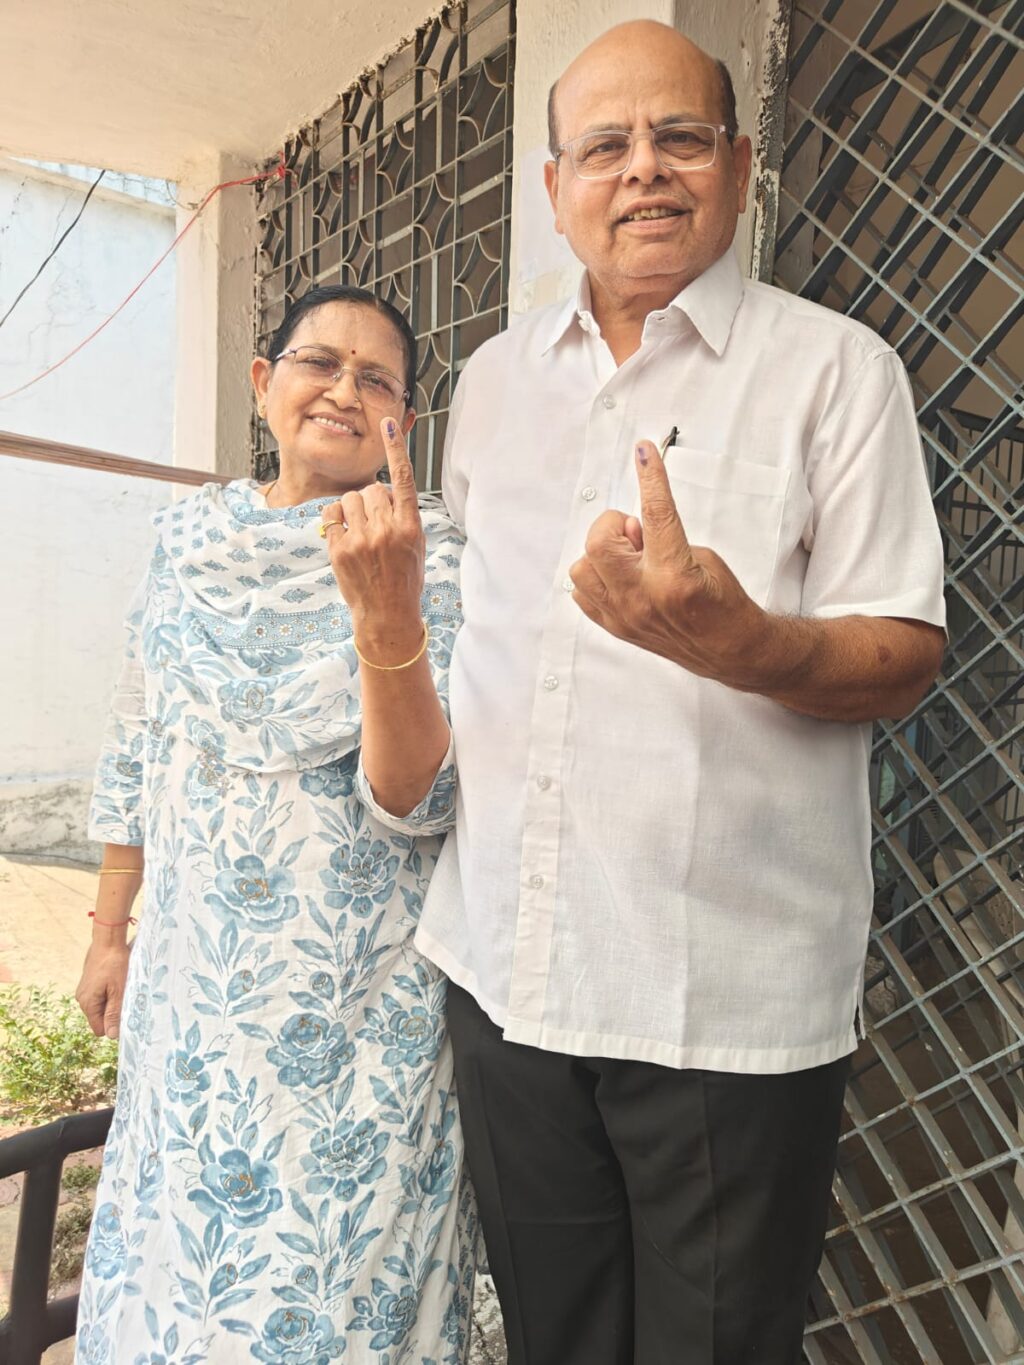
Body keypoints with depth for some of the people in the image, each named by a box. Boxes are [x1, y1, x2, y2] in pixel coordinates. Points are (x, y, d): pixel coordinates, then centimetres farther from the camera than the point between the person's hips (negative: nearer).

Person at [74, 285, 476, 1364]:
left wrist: (386, 612, -35)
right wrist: (109, 931, 14)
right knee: (171, 1252, 20)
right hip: (191, 974, 5)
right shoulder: (190, 536, 4)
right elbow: (136, 750, 11)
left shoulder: (436, 561, -10)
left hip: (357, 993, -4)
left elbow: (416, 803, -20)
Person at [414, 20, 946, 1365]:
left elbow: (901, 659, -9)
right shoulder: (493, 380, 11)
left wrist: (740, 640, -27)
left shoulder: (835, 367, -3)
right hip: (504, 969, 5)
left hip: (730, 1000, -4)